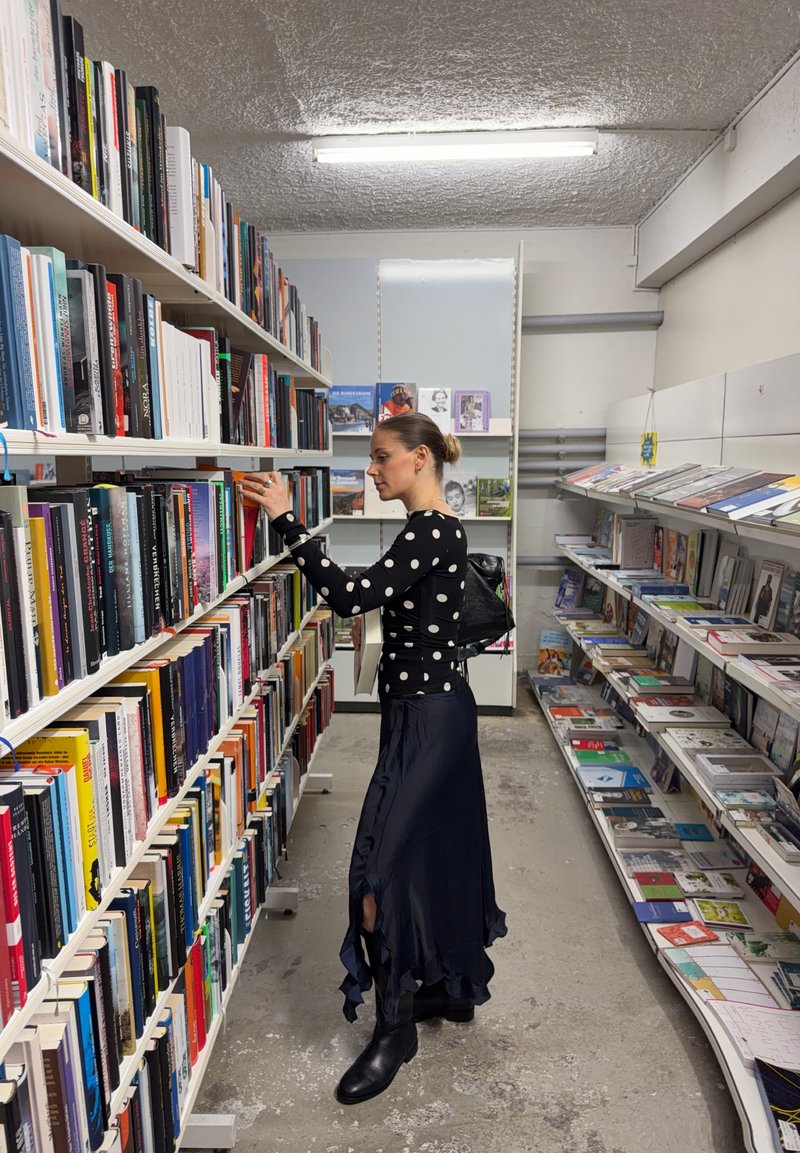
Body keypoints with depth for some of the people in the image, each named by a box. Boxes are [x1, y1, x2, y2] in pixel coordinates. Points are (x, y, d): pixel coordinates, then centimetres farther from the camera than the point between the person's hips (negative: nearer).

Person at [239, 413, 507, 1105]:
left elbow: (352, 597, -30)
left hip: (427, 717, -10)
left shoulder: (430, 529, -19)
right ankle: (453, 988, 37)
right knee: (439, 853, 19)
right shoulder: (438, 529, 11)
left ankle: (396, 1028, 15)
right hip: (436, 709, 10)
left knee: (381, 868, -3)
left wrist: (285, 518, -26)